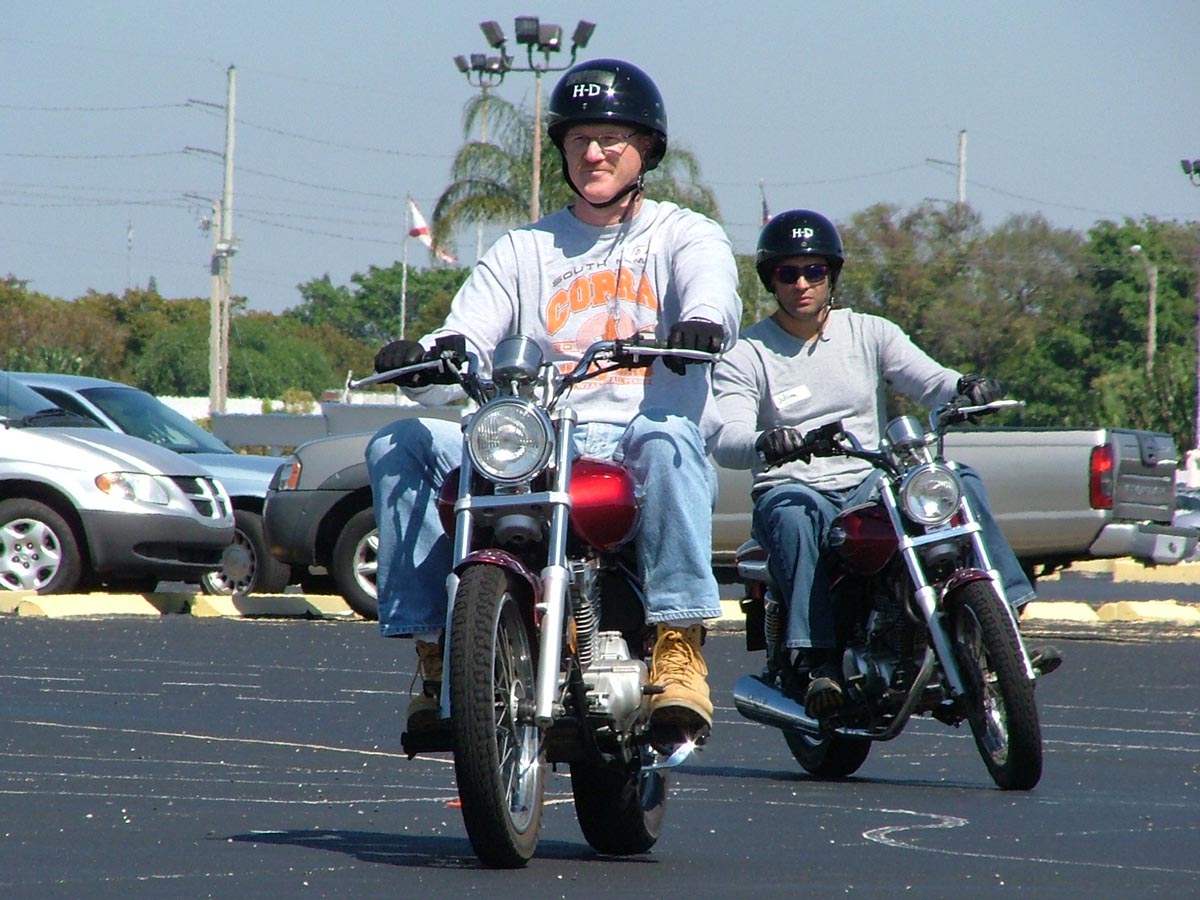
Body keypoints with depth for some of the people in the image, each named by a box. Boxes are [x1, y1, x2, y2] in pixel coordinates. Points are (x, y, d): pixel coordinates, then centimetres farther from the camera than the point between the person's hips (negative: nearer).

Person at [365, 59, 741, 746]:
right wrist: (421, 362, -18)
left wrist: (703, 319, -39)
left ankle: (679, 651, -40)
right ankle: (434, 647, -20)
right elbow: (465, 343, 7)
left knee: (668, 439, -39)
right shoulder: (525, 251, 21)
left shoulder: (683, 234, 12)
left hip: (640, 439, -4)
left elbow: (711, 280, -13)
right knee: (401, 446, -17)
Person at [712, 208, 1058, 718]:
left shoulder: (869, 333, 12)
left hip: (872, 486, 3)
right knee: (794, 511, -38)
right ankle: (819, 662, -43)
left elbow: (932, 382, -2)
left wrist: (966, 389, -26)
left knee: (961, 481, -21)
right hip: (792, 489, -3)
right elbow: (726, 441, -14)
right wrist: (767, 443, -38)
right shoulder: (746, 356, 2)